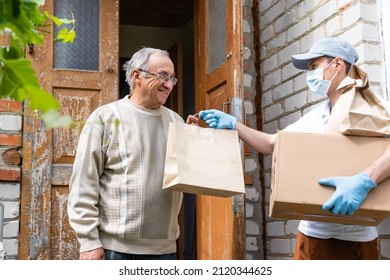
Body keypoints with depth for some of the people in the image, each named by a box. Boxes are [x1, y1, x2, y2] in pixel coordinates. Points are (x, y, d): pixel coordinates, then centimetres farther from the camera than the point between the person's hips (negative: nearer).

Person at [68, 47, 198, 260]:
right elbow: (84, 183, -7)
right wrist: (89, 241, -12)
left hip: (164, 248, 5)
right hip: (115, 247, -4)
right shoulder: (105, 118, -3)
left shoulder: (175, 121, 12)